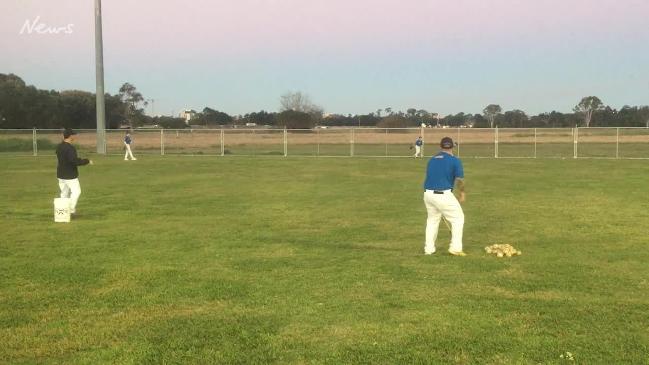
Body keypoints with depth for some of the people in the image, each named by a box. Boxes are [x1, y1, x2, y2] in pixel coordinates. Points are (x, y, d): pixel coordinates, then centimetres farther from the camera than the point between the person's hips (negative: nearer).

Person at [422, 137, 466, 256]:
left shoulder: (432, 159, 13)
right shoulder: (455, 160, -4)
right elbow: (460, 180, -8)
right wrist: (462, 192, 9)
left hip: (428, 194, 6)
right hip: (443, 195, -6)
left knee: (432, 219, 22)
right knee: (458, 218, 10)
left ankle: (429, 249, 24)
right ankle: (455, 248, 7)